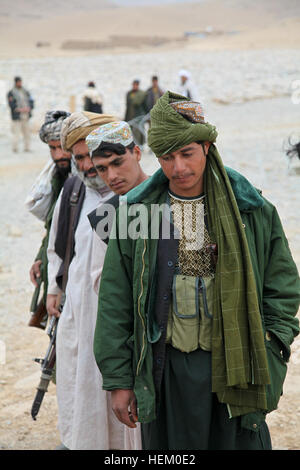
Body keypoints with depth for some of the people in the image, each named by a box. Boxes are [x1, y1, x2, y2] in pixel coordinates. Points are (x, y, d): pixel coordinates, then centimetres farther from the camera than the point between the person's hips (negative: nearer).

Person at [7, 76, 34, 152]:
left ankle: (27, 148, 13)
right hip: (16, 117, -5)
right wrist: (20, 109, -18)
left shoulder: (26, 92, 16)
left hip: (26, 117, 5)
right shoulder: (11, 93, 0)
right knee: (16, 133, -9)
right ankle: (15, 148, -3)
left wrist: (28, 108, -9)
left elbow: (31, 101, 11)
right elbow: (11, 104, -8)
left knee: (27, 133, 6)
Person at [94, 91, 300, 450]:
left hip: (234, 367, 0)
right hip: (166, 369, 0)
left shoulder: (252, 210, 1)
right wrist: (118, 380, -1)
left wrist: (269, 363, -4)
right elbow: (115, 303, 2)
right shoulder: (135, 211, 1)